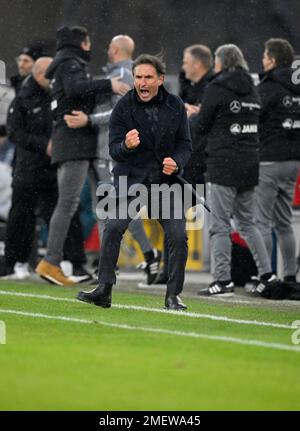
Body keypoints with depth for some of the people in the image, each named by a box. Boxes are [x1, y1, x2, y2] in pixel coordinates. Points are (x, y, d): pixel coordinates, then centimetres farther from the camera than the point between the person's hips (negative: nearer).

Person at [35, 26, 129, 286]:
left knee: (66, 203, 7)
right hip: (75, 140, -10)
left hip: (68, 141, 10)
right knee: (68, 202, -14)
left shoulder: (67, 65, 26)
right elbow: (74, 88, -24)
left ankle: (51, 263, 2)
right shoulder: (70, 64, -4)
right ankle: (51, 262, -19)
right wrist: (108, 85, -28)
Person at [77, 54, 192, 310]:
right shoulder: (123, 107, -7)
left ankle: (173, 295, 6)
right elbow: (114, 150, -10)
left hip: (165, 180, 2)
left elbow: (185, 144, 5)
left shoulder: (176, 106, 0)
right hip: (132, 178, -2)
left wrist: (176, 162, -16)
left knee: (179, 236, -8)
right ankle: (104, 290, -15)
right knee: (114, 227, -21)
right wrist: (126, 146, -34)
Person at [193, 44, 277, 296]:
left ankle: (223, 280, -6)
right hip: (250, 162, 7)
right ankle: (266, 273, 10)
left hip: (223, 164, -7)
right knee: (247, 221, 16)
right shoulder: (251, 90, 13)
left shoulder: (217, 88, -7)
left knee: (220, 224, -4)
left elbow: (201, 126, -4)